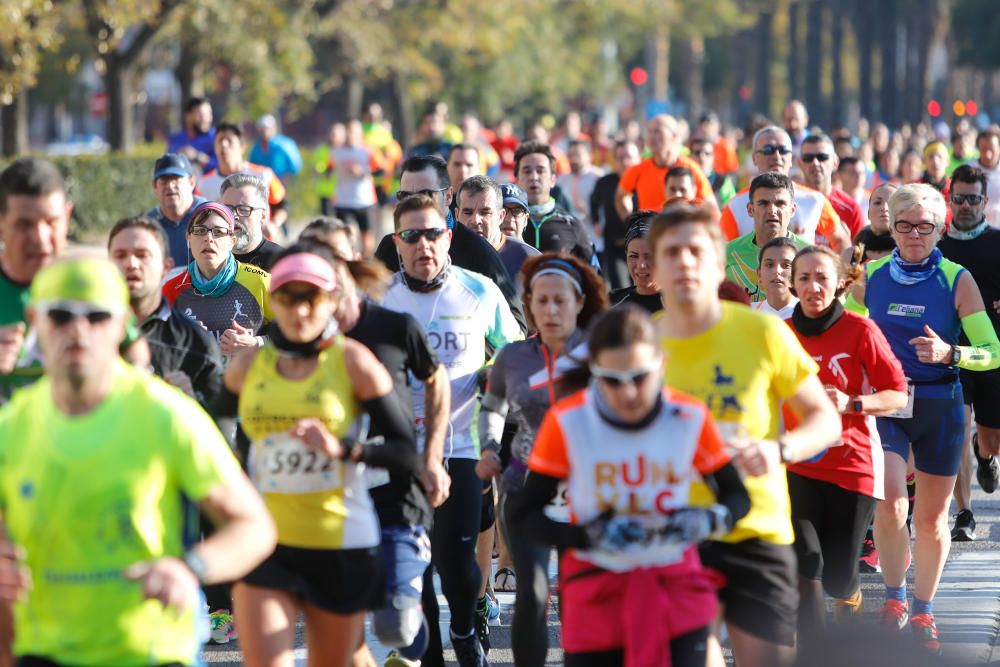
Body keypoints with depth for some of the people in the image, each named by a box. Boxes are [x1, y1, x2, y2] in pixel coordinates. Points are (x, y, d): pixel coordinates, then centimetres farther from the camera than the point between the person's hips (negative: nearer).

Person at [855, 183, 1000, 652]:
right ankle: (893, 595, 6)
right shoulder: (872, 276, 2)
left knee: (932, 516, 8)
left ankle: (922, 610, 27)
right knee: (890, 505, -18)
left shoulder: (957, 280, -5)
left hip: (940, 406, 0)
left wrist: (950, 353, -24)